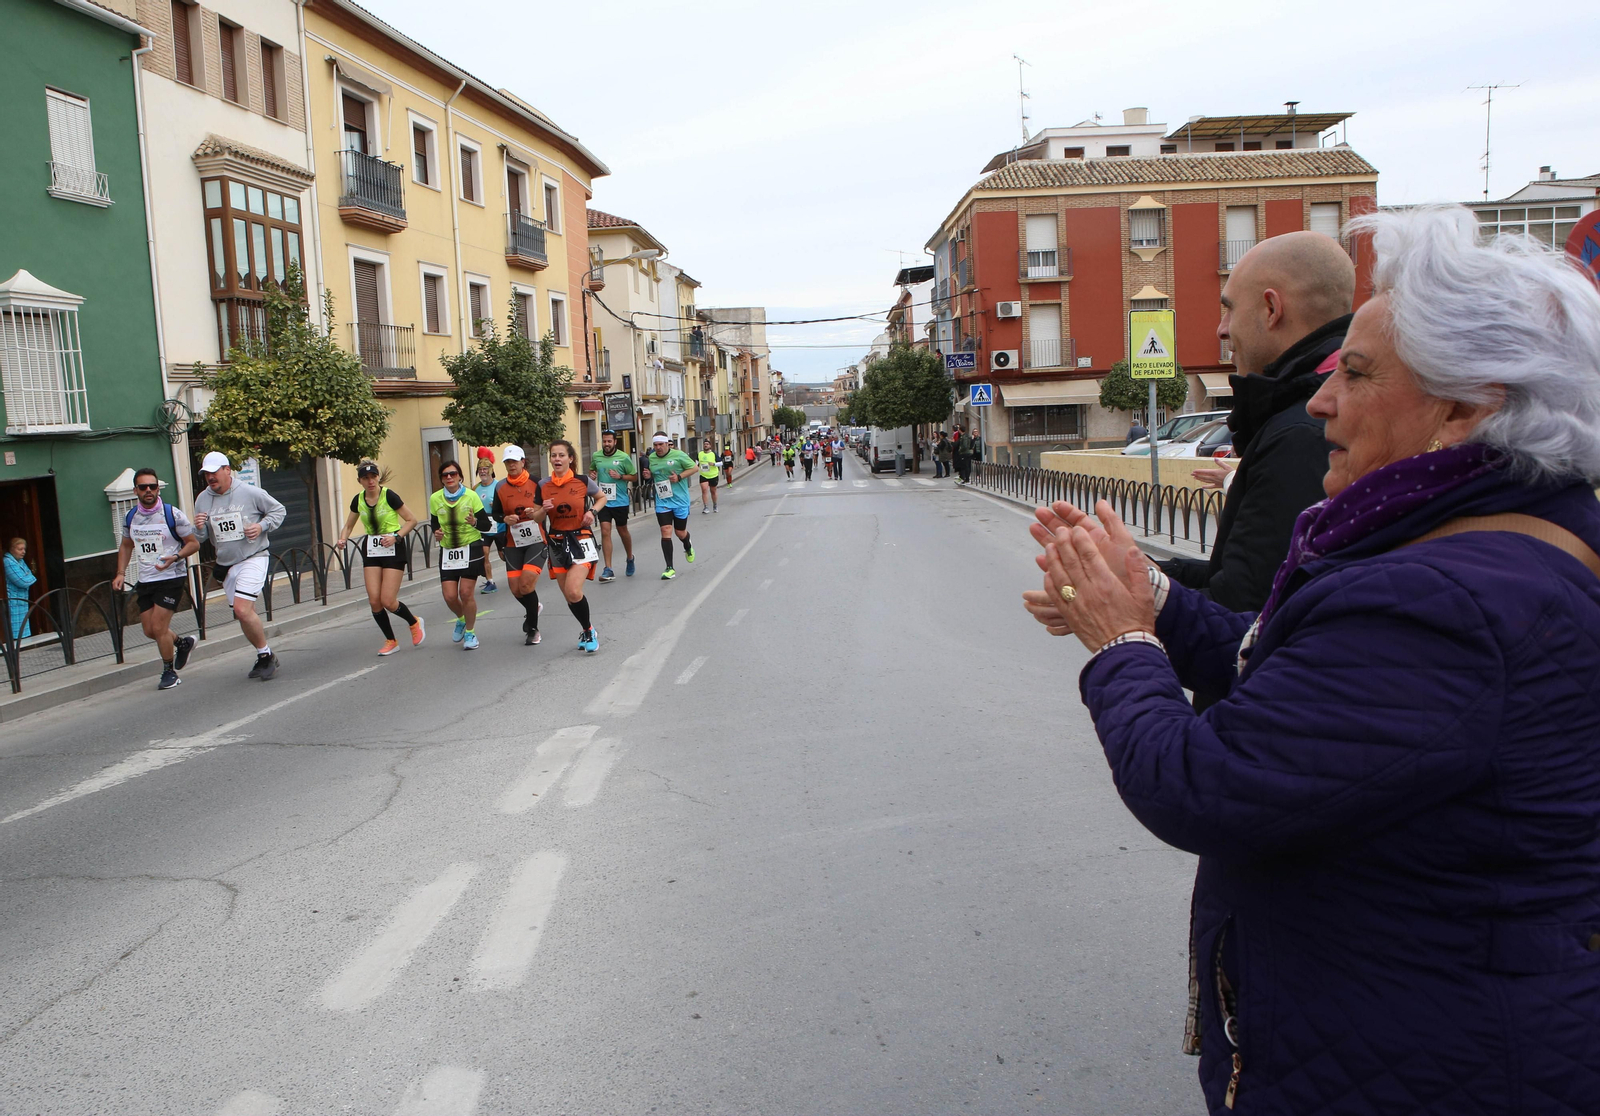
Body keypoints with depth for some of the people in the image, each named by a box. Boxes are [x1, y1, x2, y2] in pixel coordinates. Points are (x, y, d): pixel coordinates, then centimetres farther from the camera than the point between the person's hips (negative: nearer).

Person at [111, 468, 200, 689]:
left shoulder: (173, 514, -11)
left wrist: (176, 557, -23)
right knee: (149, 630, 8)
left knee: (159, 628, -9)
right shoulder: (130, 517, 4)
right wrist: (121, 573, 9)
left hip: (171, 578, -6)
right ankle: (183, 643, 36)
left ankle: (169, 672, 10)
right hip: (145, 580, 6)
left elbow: (193, 543, -6)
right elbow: (126, 545, 19)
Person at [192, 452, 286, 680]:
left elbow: (278, 511, 2)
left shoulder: (250, 493, -8)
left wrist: (261, 526, -14)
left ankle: (266, 654, -3)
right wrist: (199, 528, -13)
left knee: (242, 610, -20)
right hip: (226, 565, 6)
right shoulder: (203, 499, 5)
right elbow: (200, 538, 10)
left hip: (253, 559, -6)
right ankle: (264, 658, 26)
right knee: (244, 616, 11)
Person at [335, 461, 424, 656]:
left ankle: (414, 622, 21)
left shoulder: (389, 495, -12)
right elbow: (348, 526, 17)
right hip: (371, 550, 5)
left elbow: (412, 520, -7)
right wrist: (342, 539, -3)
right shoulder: (358, 500, 3)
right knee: (374, 600, -3)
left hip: (393, 549, -5)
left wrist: (396, 536, -20)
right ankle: (390, 641, 17)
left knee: (388, 601, -10)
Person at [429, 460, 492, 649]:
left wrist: (474, 522, -27)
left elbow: (486, 525, -6)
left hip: (471, 548, -3)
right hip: (447, 551, 3)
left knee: (466, 593, -8)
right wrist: (436, 533, -8)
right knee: (449, 596, -3)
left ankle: (470, 632, 13)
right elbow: (434, 523, 14)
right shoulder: (435, 499, 0)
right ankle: (461, 620, 32)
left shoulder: (471, 496, -9)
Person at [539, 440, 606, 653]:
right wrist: (544, 510, -12)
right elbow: (538, 518, 9)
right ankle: (587, 630, 31)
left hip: (580, 541, -4)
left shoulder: (583, 481, -5)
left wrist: (593, 511, -6)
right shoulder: (543, 486, 1)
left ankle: (588, 631, 4)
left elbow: (602, 497, 13)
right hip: (557, 543, 4)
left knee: (573, 591, -19)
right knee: (568, 596, 8)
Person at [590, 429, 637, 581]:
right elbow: (592, 470, 23)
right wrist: (591, 474, -1)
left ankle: (630, 558, 40)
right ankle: (608, 570, -7)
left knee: (622, 531, 12)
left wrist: (620, 476, -16)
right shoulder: (596, 456, 3)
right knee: (605, 532, -8)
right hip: (603, 500, 2)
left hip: (620, 501, -2)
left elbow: (635, 476, 0)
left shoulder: (624, 457, -7)